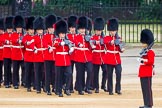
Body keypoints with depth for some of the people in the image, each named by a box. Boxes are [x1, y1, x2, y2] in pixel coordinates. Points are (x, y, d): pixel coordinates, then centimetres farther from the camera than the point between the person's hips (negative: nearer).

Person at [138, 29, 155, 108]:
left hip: (147, 73, -10)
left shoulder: (150, 52, -12)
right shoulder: (144, 51, 16)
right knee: (144, 89, 11)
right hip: (143, 73, 10)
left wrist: (142, 61, -23)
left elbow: (151, 61, -21)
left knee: (147, 89, -8)